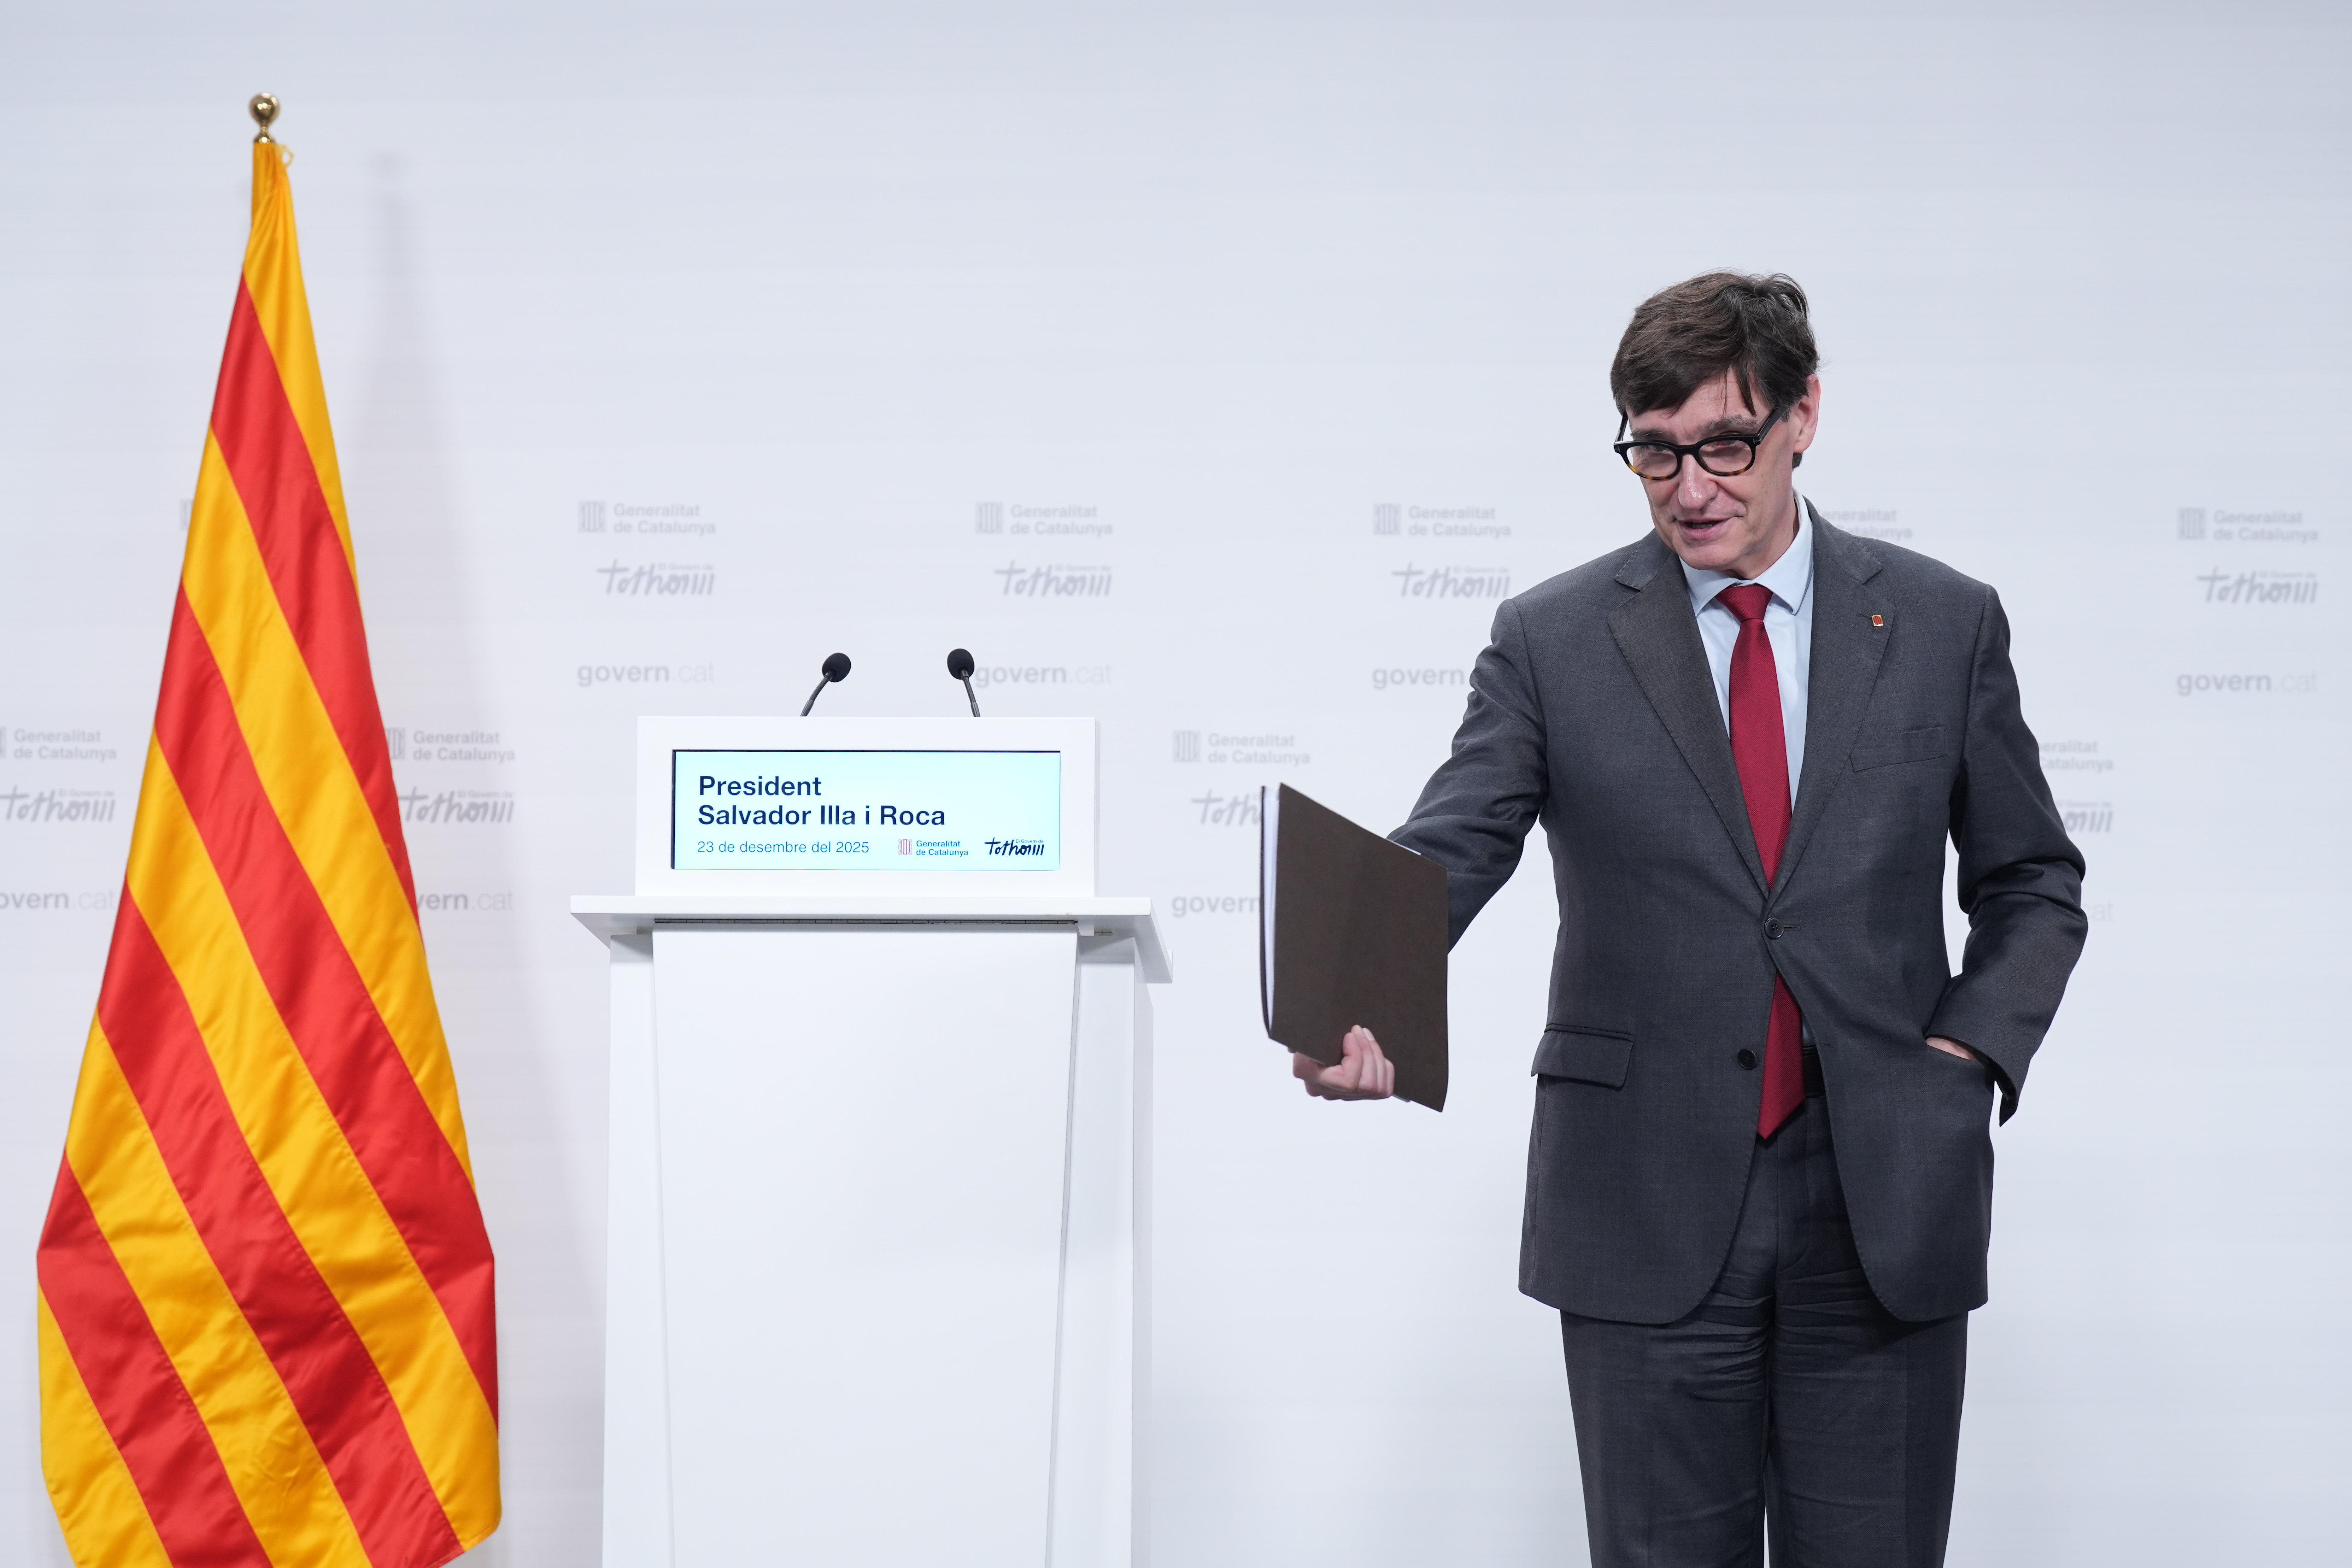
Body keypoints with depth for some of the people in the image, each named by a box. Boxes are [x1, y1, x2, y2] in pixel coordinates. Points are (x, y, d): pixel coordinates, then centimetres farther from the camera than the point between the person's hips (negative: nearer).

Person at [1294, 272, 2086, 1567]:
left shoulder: (1942, 624, 6)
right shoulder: (1552, 641, 2)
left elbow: (2030, 882, 13)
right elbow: (1447, 850, -10)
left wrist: (1975, 1047, -4)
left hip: (1884, 1204, 1)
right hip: (1650, 1211, -1)